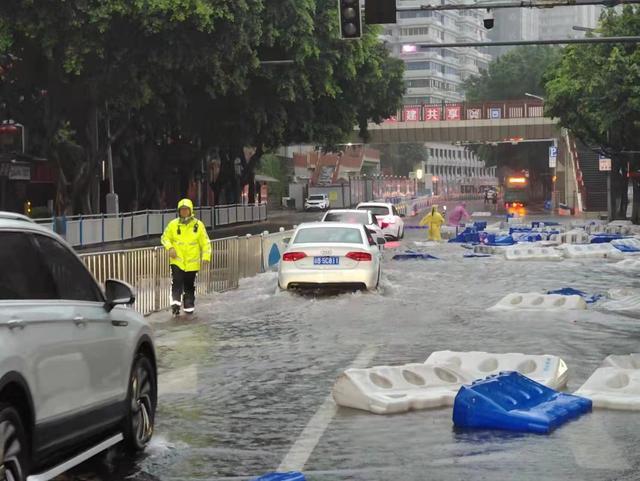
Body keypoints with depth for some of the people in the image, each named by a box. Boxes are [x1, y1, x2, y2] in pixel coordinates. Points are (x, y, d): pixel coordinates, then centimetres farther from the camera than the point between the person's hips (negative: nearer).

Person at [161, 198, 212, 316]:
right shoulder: (173, 224, 0)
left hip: (192, 262, 1)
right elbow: (165, 238, 9)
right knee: (176, 283, -14)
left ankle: (189, 306, 22)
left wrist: (206, 256, -8)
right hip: (177, 261, 0)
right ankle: (175, 303, -15)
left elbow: (205, 242, 2)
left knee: (189, 285, 11)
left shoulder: (198, 225, -2)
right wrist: (170, 248, -9)